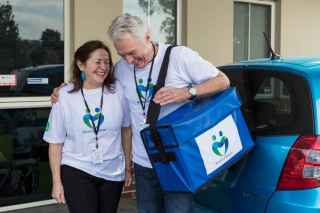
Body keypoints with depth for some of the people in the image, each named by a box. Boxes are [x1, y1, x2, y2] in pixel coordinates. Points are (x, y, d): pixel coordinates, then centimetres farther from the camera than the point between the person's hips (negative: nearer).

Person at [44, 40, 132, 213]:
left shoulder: (118, 90, -5)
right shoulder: (65, 95, -9)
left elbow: (126, 129, 8)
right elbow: (56, 142, -3)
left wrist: (128, 165, 13)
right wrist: (56, 181, -3)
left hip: (113, 172, 3)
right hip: (76, 172, -2)